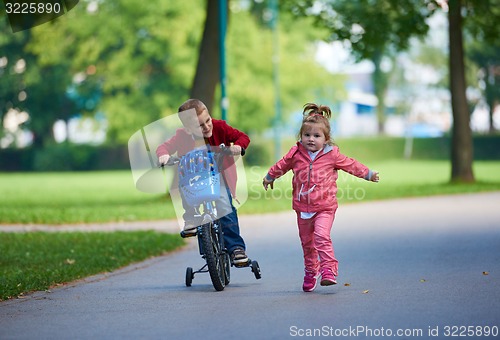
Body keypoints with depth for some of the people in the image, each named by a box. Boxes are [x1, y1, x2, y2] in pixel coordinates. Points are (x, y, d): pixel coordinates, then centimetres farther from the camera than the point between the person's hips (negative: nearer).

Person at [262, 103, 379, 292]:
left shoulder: (332, 155, -5)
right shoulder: (296, 154, -1)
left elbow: (350, 165, 10)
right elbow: (282, 165, 18)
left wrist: (368, 174, 16)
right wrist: (270, 177, 33)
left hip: (325, 207, -3)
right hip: (303, 207, 3)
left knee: (321, 236, -23)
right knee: (307, 242, 13)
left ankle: (328, 270, -24)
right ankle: (310, 272, 31)